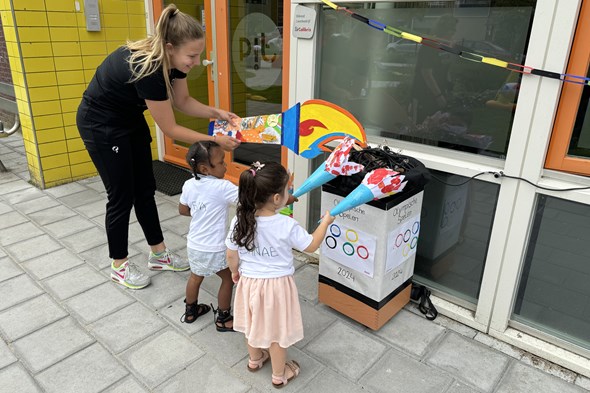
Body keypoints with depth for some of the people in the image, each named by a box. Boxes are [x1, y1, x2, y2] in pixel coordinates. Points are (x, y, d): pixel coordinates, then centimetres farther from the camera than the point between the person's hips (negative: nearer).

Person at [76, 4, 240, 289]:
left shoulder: (172, 60, -13)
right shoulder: (147, 68, -36)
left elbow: (183, 101, 2)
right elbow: (170, 130, -28)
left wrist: (217, 113, -11)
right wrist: (215, 140, -24)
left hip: (130, 119, 8)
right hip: (101, 124, -8)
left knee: (145, 190, 10)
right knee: (122, 196, -1)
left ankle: (158, 254, 23)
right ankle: (119, 266, 17)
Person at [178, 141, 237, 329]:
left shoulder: (189, 185, -5)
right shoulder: (222, 187, -24)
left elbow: (183, 210, 9)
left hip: (194, 245, 6)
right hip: (215, 249, -6)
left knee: (195, 277, 27)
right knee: (228, 279, 17)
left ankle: (191, 311, 46)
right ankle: (223, 319, 28)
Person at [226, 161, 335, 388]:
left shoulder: (239, 222, -16)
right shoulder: (286, 226, -26)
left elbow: (232, 256, -6)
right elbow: (311, 246, -11)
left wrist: (235, 272, 15)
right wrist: (326, 221, 1)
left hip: (249, 282, 4)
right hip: (276, 285, -3)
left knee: (253, 324, 26)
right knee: (276, 330, 17)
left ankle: (255, 359, 52)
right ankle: (279, 375, 37)